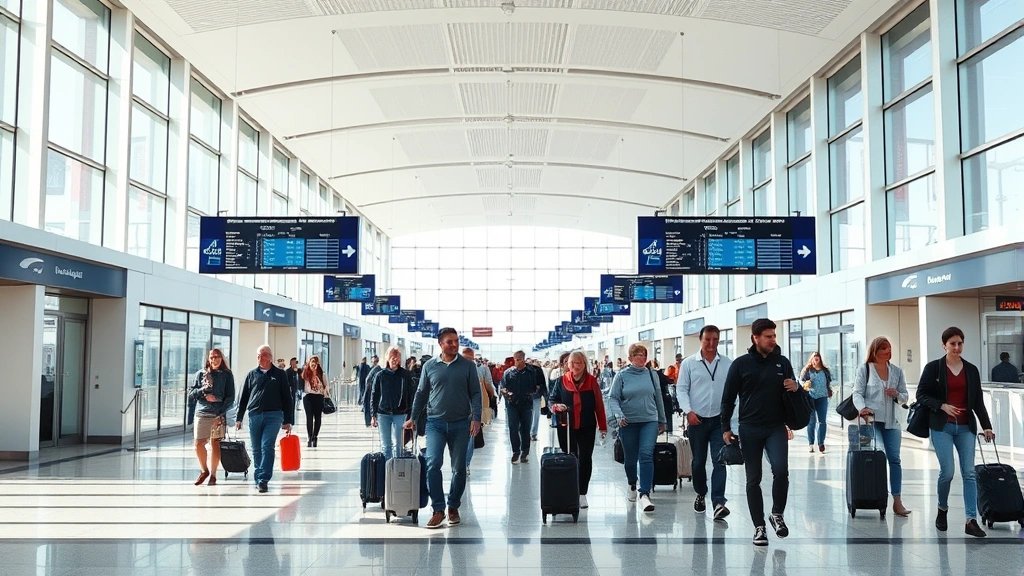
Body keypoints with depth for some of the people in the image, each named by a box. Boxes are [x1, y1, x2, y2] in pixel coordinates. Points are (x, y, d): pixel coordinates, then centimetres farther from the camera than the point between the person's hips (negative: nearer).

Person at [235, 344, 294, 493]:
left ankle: (263, 479, -12)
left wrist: (287, 421, 3)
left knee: (267, 447, -12)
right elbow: (243, 397, 14)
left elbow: (286, 398, 7)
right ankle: (258, 478, 17)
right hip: (254, 415, 3)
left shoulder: (280, 374, 7)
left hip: (273, 415, -2)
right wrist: (239, 418, 8)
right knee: (256, 450, 7)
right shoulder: (252, 374, 12)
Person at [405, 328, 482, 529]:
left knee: (459, 468, 6)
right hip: (435, 423, 0)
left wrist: (476, 418, -9)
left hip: (460, 424, 0)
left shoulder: (467, 366, 2)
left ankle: (453, 507, 22)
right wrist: (413, 418, 10)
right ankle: (438, 509, -5)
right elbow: (421, 394, 12)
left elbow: (475, 393, 1)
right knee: (433, 464, -13)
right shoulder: (429, 366, 5)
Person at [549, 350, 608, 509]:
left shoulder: (591, 381, 2)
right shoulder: (561, 381, 2)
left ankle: (582, 494, 7)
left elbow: (599, 405, 3)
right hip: (566, 427, 0)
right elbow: (551, 400, 6)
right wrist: (556, 406, -18)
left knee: (585, 459, 0)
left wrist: (603, 426, 3)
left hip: (587, 427, 0)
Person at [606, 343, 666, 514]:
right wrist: (619, 415, -20)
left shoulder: (651, 375, 5)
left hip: (649, 421, 1)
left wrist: (662, 421, 17)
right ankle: (632, 485, 39)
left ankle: (645, 494, -18)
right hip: (628, 423, 0)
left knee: (646, 455, -15)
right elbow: (613, 398, -4)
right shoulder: (622, 375, -2)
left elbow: (658, 398, 13)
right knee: (630, 458, 11)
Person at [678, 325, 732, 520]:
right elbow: (681, 389, 0)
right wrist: (688, 411, -12)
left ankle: (718, 502, -11)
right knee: (699, 461, 12)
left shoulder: (728, 364, 3)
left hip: (720, 420, 0)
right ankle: (700, 495, 31)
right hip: (697, 420, 0)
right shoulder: (688, 363, 0)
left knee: (719, 461, -8)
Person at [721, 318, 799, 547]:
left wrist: (795, 388, -7)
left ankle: (777, 514, 6)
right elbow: (728, 398, 2)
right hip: (749, 429, -1)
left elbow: (792, 395, 17)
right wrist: (726, 428, -3)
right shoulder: (741, 364, -1)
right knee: (753, 479, 4)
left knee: (781, 470, -18)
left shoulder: (782, 362, 6)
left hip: (776, 427, 1)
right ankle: (759, 527, 15)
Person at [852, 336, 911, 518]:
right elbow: (857, 393, -3)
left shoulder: (896, 371, 12)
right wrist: (862, 408, -21)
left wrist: (897, 395, -7)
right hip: (871, 419, -3)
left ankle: (897, 501, 0)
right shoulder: (864, 369, 2)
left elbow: (905, 396, 15)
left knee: (894, 459, -1)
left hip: (891, 421, 4)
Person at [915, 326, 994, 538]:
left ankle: (971, 521, -5)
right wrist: (942, 406, -15)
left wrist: (986, 426, 2)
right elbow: (921, 395, -1)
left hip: (966, 427, 3)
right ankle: (942, 510, 18)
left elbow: (978, 401, 9)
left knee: (969, 472, -5)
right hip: (942, 427, -3)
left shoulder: (971, 370, 8)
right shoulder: (933, 367, -1)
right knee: (947, 472, -8)